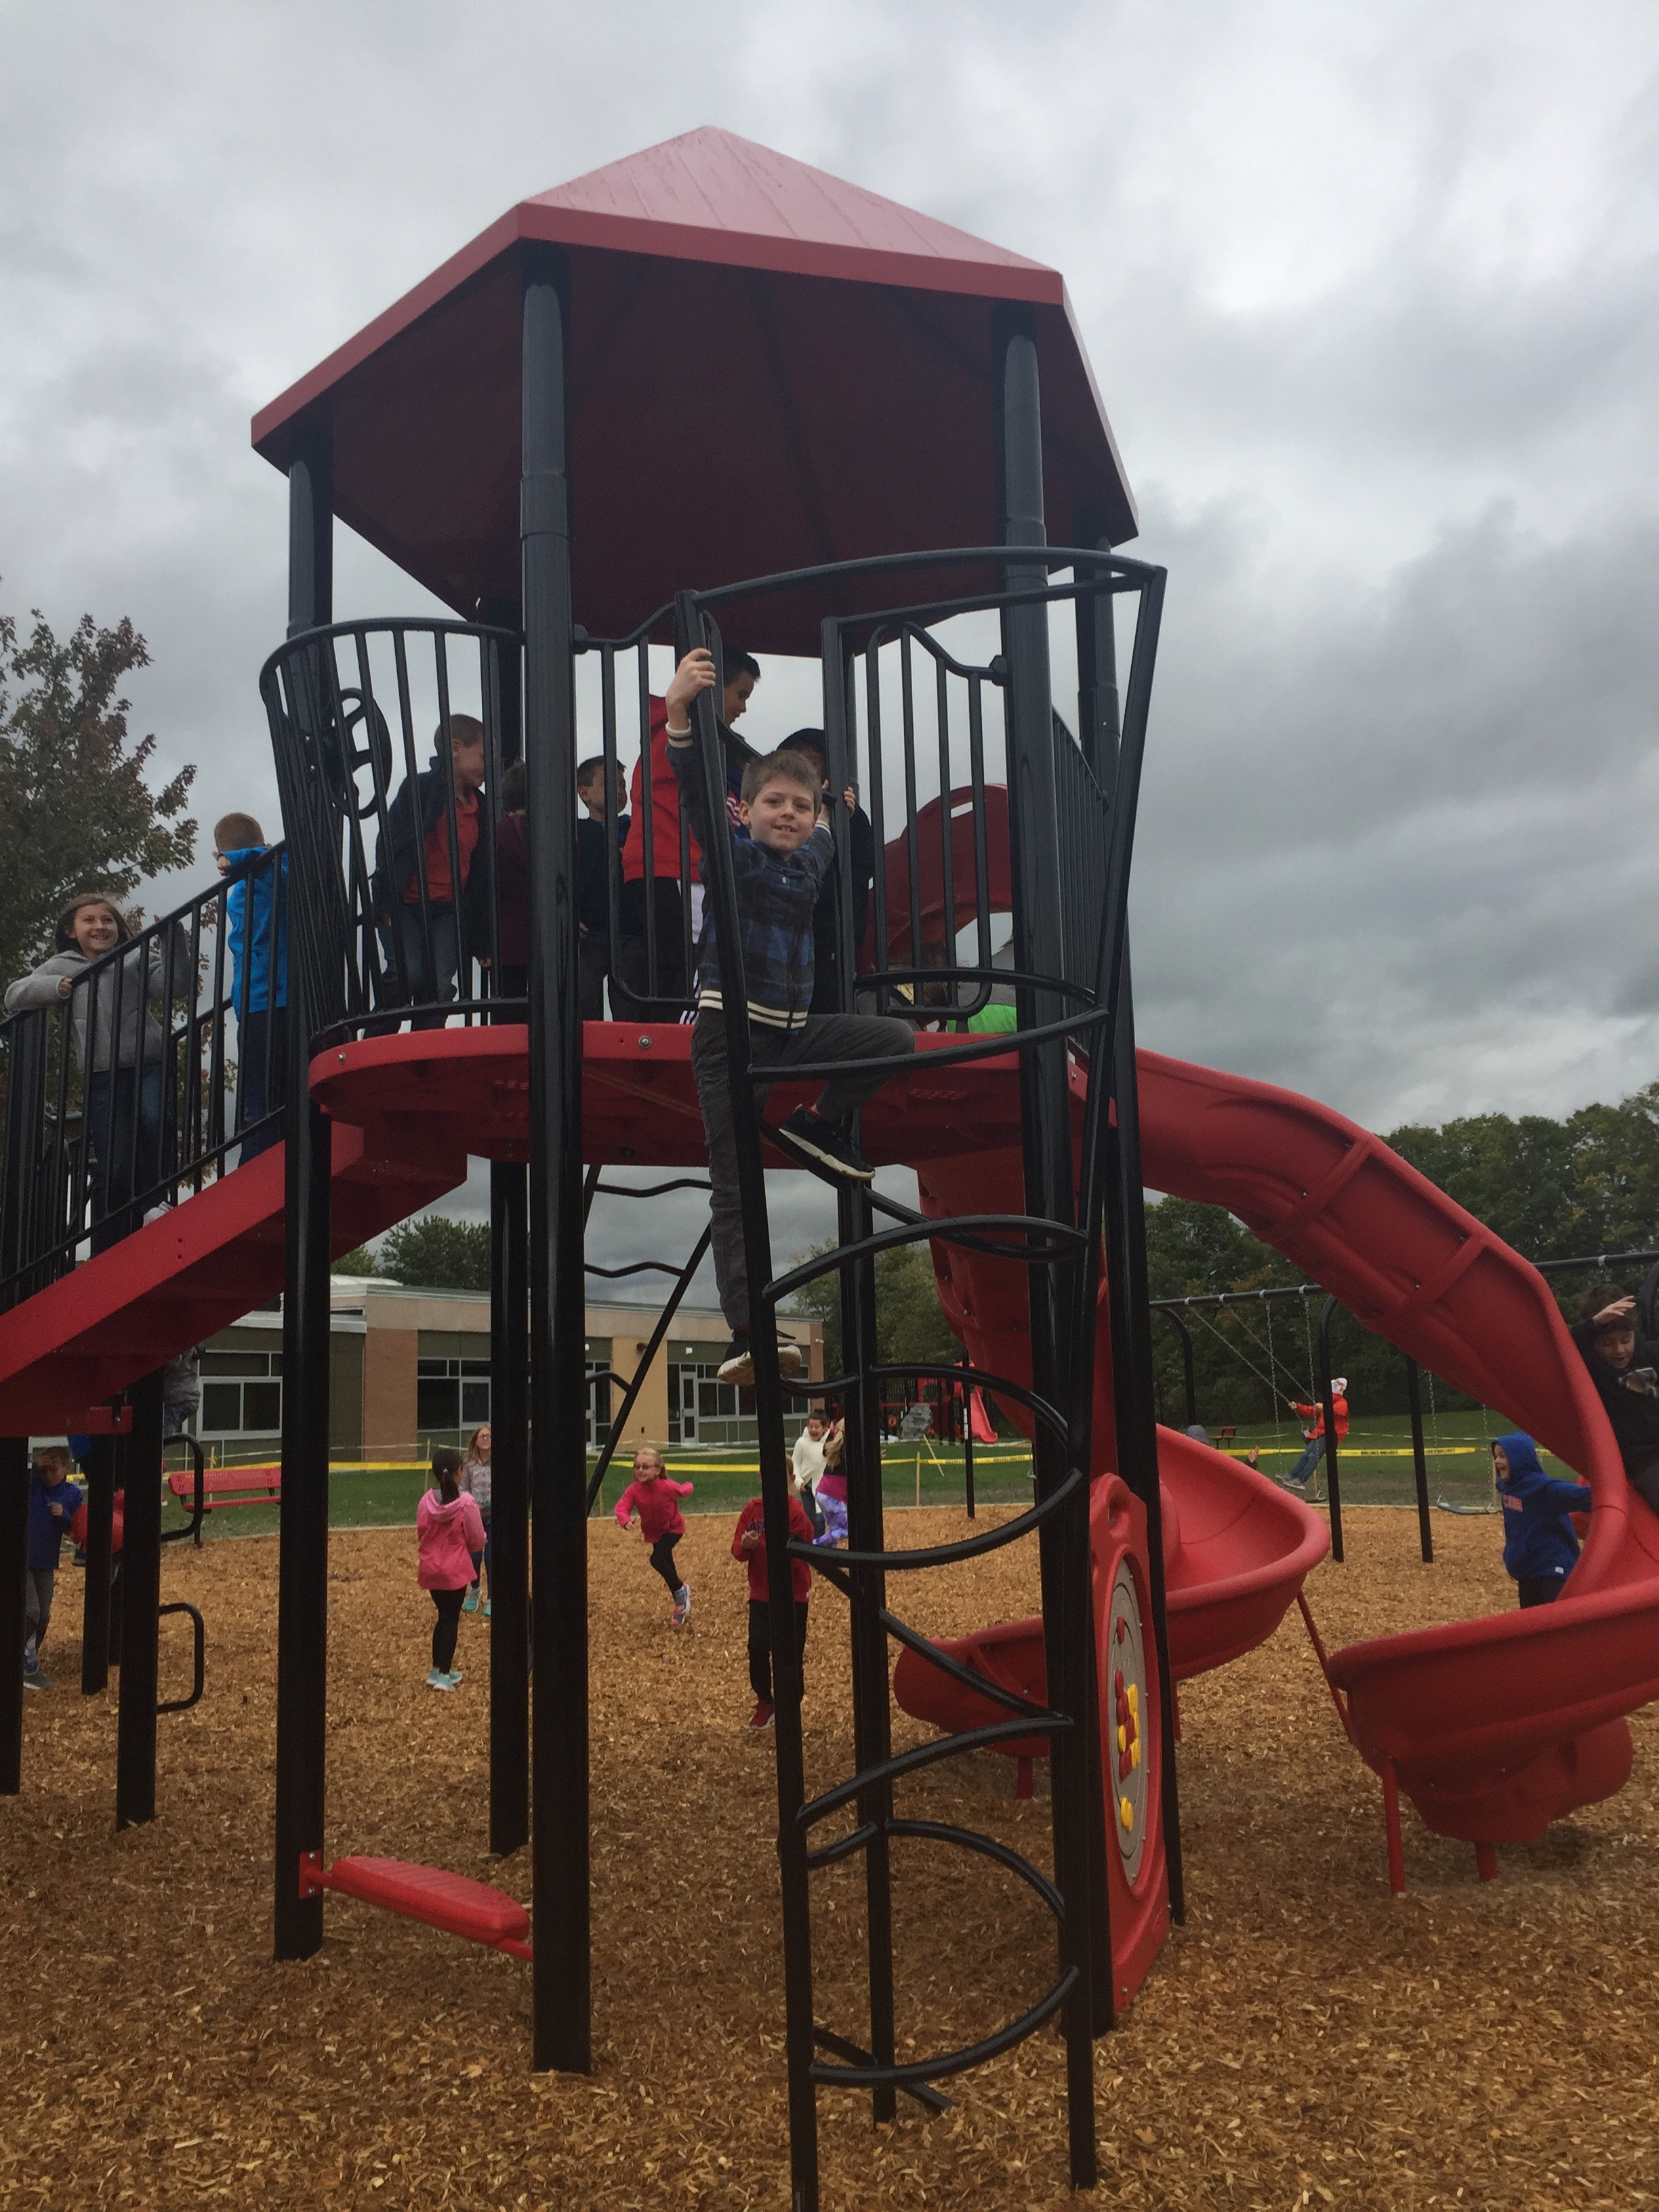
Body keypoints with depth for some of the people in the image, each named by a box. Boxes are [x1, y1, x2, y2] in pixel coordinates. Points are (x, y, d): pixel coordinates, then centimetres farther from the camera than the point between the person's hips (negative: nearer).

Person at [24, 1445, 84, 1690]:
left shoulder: (74, 1494, -2)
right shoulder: (30, 1482, -8)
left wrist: (64, 1515, -19)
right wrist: (35, 1465, -30)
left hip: (46, 1563, 4)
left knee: (43, 1617, 10)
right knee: (30, 1612, -12)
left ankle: (29, 1660, 29)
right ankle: (28, 1667, -3)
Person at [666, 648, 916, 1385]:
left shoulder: (809, 861, 12)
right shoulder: (733, 853, -4)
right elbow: (696, 793, -24)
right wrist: (680, 714, -35)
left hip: (794, 1029, 6)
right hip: (731, 1028, -6)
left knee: (896, 1037, 0)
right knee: (734, 1186, -10)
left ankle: (815, 1124, 8)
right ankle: (745, 1334, -16)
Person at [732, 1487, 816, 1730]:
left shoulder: (796, 1512, -13)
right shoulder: (753, 1509, 0)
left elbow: (799, 1556, -18)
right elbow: (737, 1552, 1)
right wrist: (746, 1547, -22)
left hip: (793, 1594, -3)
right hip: (760, 1593, 3)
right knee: (757, 1649, -2)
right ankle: (765, 1702, 22)